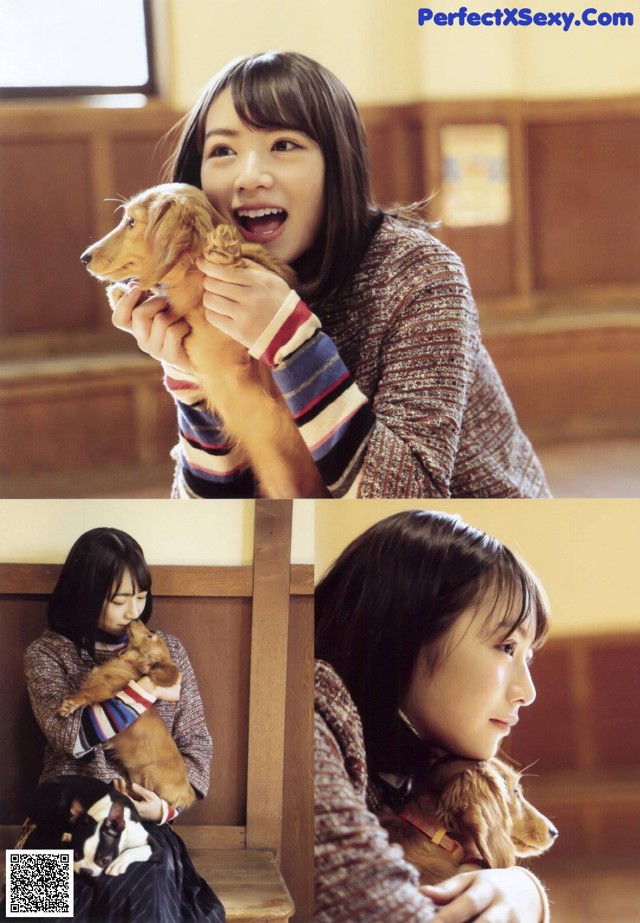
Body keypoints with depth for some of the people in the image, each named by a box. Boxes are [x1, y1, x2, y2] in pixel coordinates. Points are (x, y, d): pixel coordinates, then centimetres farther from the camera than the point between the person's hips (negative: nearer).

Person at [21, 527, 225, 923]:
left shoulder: (167, 649, 11)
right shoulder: (47, 653, 4)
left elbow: (196, 742, 8)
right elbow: (69, 735, -12)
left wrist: (168, 806, -10)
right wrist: (145, 690, -12)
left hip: (145, 814, 2)